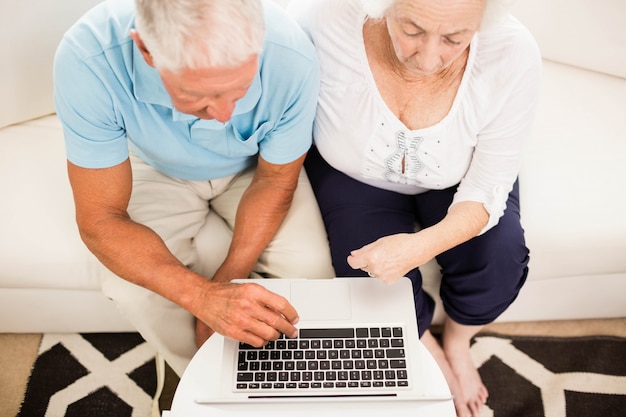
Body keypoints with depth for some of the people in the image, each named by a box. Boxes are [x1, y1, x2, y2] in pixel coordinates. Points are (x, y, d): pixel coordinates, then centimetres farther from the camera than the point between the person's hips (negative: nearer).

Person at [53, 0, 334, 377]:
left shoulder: (293, 60, -34)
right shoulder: (88, 60, -36)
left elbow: (273, 180, -16)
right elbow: (100, 220, -28)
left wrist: (223, 287, -21)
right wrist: (205, 297, -43)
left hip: (252, 167, 1)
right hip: (160, 170, 0)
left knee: (310, 267, -21)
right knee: (133, 289, -23)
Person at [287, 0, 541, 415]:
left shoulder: (514, 57, -31)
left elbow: (488, 188, -23)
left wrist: (419, 247, -42)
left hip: (455, 181, 1)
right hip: (356, 175, 0)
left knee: (499, 258, -22)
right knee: (377, 283, -20)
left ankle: (457, 343, 16)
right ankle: (429, 352, 19)